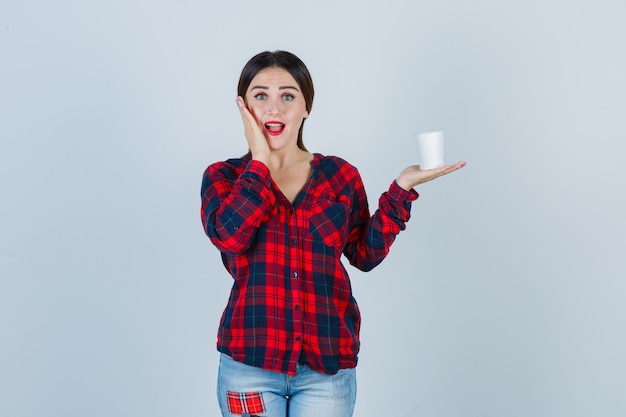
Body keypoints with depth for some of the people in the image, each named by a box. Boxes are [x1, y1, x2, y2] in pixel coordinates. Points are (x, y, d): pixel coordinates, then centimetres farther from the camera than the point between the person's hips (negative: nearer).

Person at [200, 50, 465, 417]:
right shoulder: (223, 177, 3)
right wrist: (259, 161, -10)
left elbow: (365, 253, 7)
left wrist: (401, 190, -1)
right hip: (250, 362, 0)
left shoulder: (340, 175, 5)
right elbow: (228, 235, -16)